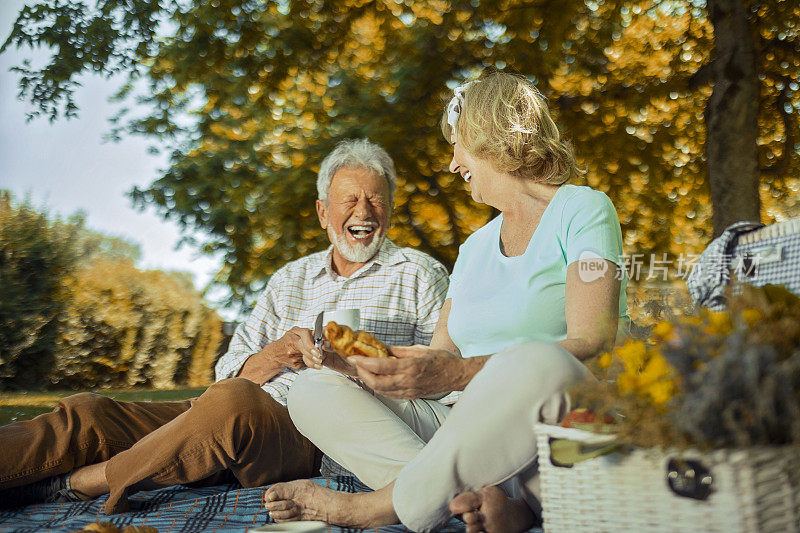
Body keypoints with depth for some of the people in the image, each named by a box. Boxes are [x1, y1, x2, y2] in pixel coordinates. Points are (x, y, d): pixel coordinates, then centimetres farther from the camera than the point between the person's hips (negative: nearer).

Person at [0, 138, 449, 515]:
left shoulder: (421, 275, 11)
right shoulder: (290, 279, 23)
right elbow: (230, 370, 17)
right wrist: (276, 355, -6)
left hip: (322, 435, -5)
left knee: (234, 400, -37)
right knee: (88, 413, -15)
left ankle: (74, 484, -23)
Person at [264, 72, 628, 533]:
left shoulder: (584, 209, -1)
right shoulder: (476, 247, 19)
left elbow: (592, 346, -15)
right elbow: (436, 368, 13)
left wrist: (458, 373, -27)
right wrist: (374, 362, -8)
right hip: (478, 439, 6)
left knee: (536, 366, -39)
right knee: (313, 391, -6)